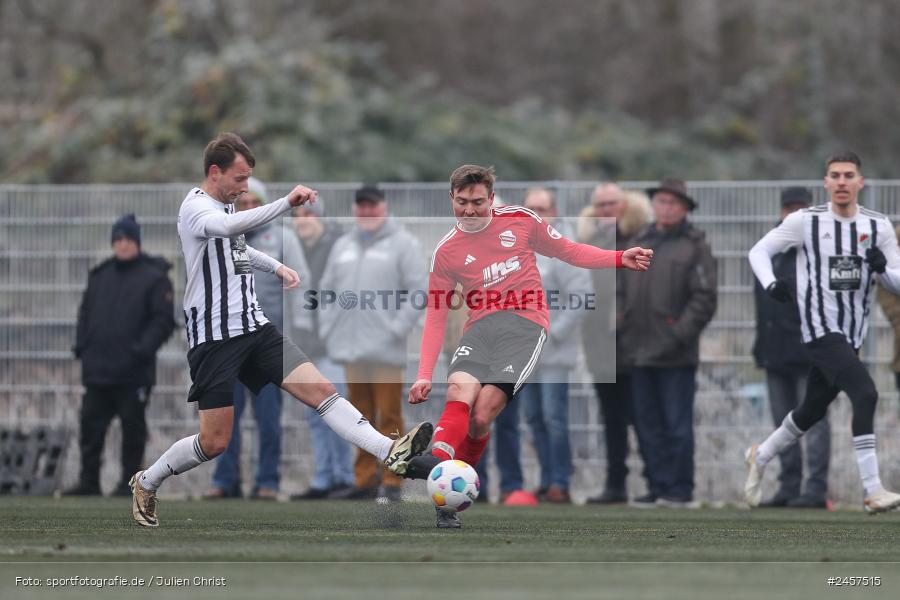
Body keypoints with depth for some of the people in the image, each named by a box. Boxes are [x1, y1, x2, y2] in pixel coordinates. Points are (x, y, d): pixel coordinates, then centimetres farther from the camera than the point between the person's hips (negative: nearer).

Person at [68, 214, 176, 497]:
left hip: (133, 372, -5)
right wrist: (81, 344, 6)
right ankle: (89, 481, 10)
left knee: (133, 426, 1)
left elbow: (164, 320, -7)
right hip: (97, 368, 5)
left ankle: (129, 481, 9)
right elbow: (86, 312, 21)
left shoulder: (154, 278, -3)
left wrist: (142, 349, -16)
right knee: (91, 424, 4)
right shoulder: (100, 276, 14)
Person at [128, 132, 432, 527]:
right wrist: (287, 203, -46)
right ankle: (145, 483, 19)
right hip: (215, 338, -7)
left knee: (320, 389, -10)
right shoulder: (196, 208, -14)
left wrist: (276, 266, 32)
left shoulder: (224, 205, 13)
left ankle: (389, 453, -21)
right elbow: (229, 227, -40)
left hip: (254, 327, 7)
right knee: (214, 442, -3)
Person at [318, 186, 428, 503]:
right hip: (350, 347, 6)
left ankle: (392, 481, -4)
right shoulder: (343, 245, 18)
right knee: (361, 417, 10)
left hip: (386, 349, -6)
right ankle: (365, 477, 15)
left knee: (389, 416, -6)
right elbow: (327, 288, 22)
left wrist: (398, 328, -14)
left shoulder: (403, 244, 0)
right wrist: (328, 326, 9)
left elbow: (417, 289, -7)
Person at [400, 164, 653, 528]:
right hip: (480, 327, 2)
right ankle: (439, 464, -48)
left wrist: (618, 259, 7)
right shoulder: (446, 252, 11)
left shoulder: (520, 221, 8)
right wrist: (424, 374, 4)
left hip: (525, 323, -2)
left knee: (481, 415, -19)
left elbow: (568, 251, 19)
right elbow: (435, 315, 12)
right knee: (458, 391, -29)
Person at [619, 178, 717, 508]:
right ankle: (658, 487, 11)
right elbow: (621, 291, 18)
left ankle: (680, 490, 0)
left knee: (677, 425, -4)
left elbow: (704, 298, -6)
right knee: (648, 426, 6)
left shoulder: (694, 246, 0)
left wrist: (679, 334, -14)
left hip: (676, 356, -6)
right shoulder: (639, 243, 16)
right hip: (640, 353, 6)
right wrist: (623, 331, 5)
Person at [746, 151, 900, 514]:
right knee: (865, 394, -24)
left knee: (812, 411, 19)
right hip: (820, 330, -5)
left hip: (852, 334, 6)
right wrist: (770, 282, -17)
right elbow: (759, 251, 3)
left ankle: (760, 457, 45)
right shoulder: (805, 221, -5)